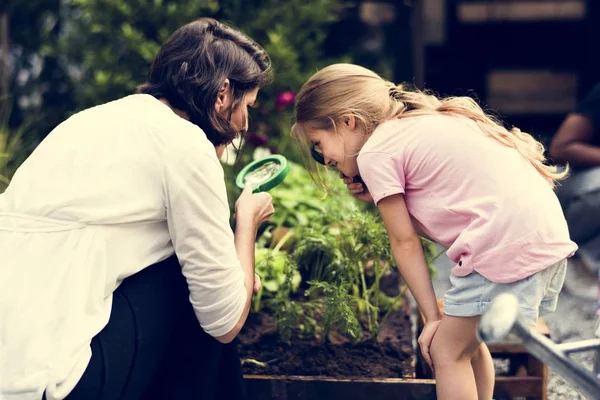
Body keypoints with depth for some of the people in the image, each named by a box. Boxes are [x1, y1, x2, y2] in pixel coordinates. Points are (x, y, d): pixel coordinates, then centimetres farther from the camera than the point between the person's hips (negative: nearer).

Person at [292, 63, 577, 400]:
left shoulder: (374, 153, -4)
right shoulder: (420, 122, 21)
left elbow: (405, 242, -2)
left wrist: (433, 317, 4)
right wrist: (383, 196, 10)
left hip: (506, 246, -9)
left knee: (447, 352, 3)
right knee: (467, 342, 22)